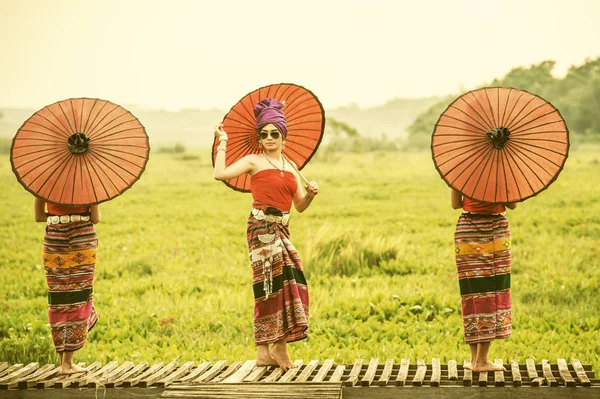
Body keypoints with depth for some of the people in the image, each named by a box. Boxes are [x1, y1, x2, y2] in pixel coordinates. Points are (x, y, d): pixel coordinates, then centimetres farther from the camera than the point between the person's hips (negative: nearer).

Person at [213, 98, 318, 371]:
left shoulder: (291, 167, 18)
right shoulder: (254, 161, 2)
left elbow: (300, 206, 18)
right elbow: (220, 174, -13)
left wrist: (311, 194, -2)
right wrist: (222, 143, -5)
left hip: (281, 230, 6)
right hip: (262, 228, -6)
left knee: (290, 281, 1)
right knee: (275, 281, -12)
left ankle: (265, 351, 8)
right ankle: (279, 347, -7)